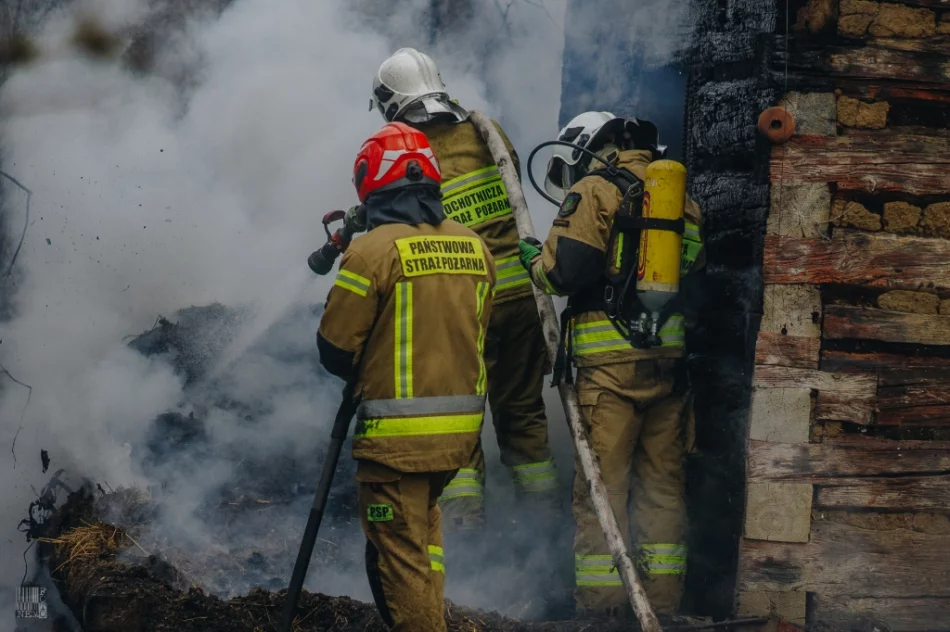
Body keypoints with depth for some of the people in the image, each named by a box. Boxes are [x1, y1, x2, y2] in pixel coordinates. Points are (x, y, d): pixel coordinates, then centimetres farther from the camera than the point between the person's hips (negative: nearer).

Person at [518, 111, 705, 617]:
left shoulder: (594, 191, -4)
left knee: (601, 482, -1)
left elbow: (566, 270, -12)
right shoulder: (682, 199, 18)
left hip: (612, 360, -6)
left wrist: (535, 261, 8)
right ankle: (662, 597, 14)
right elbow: (692, 276, 16)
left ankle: (600, 598, -1)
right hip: (671, 357, 6)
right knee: (662, 480, 12)